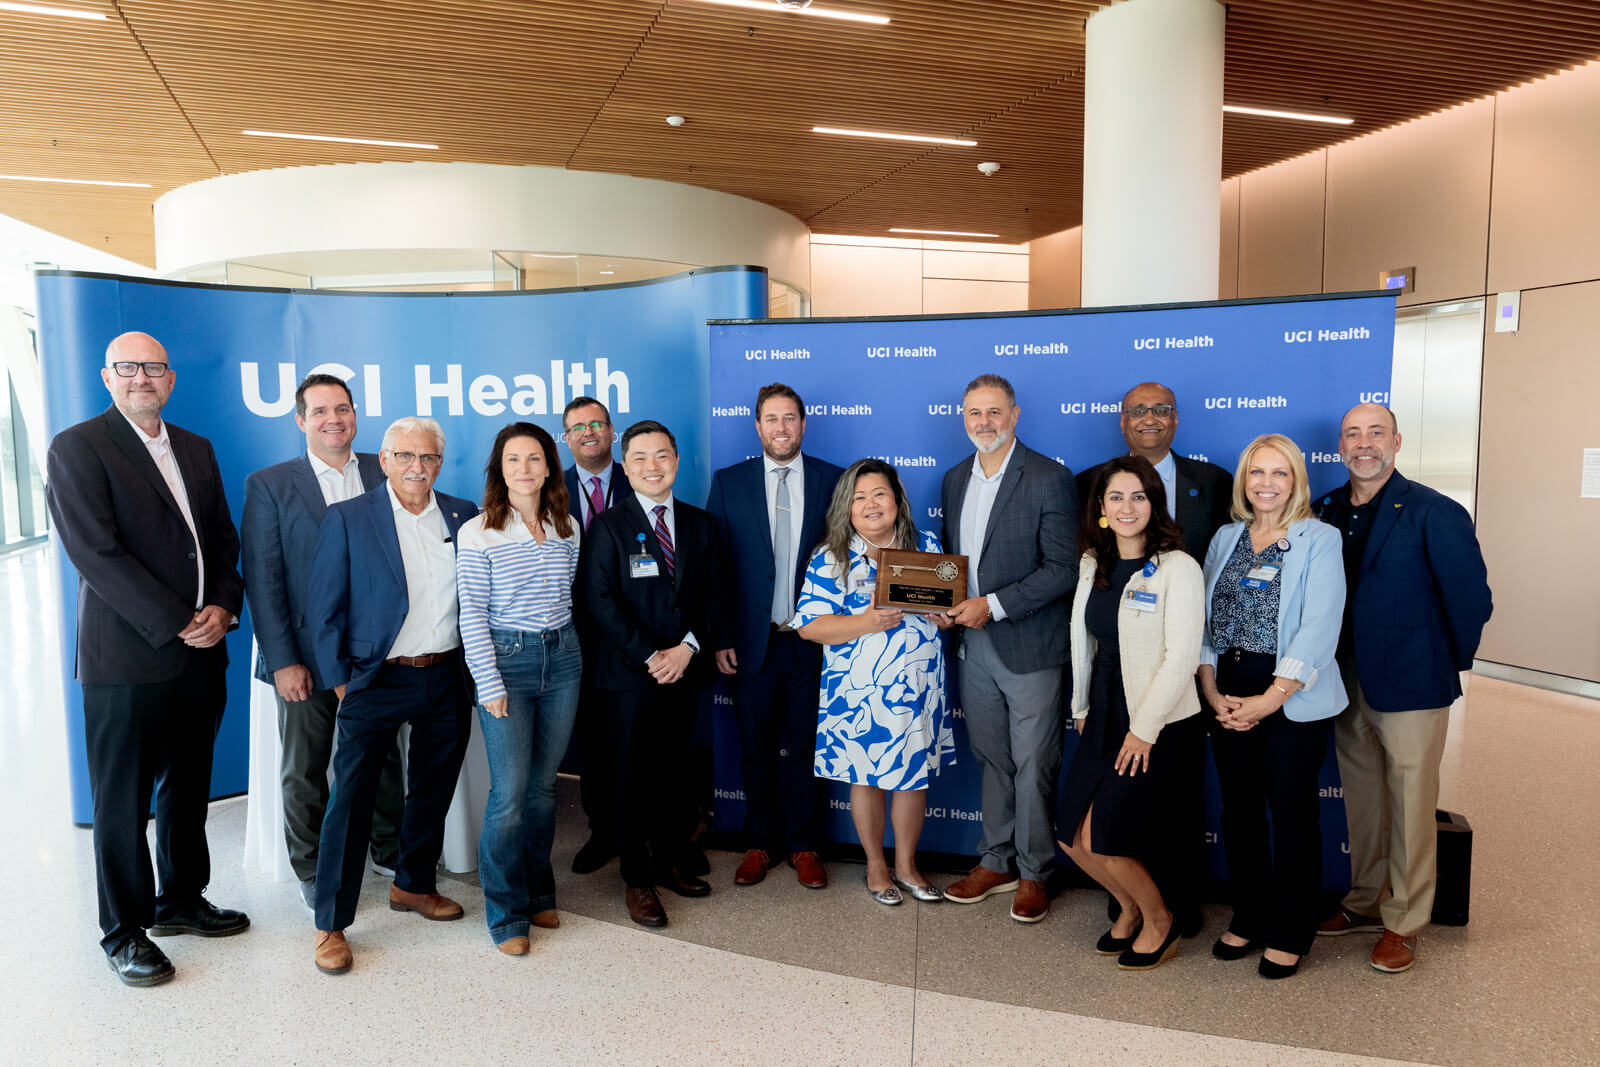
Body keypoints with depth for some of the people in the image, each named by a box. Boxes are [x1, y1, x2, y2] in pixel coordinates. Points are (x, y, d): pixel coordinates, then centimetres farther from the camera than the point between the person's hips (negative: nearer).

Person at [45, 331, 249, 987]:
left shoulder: (196, 451, 13)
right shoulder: (76, 448, -6)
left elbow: (224, 540, 14)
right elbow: (97, 553, -15)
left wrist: (223, 607, -4)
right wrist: (178, 624, -16)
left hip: (199, 654, 6)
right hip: (126, 658, -6)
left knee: (188, 788, 17)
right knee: (123, 803, 7)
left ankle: (180, 900, 34)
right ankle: (123, 932, 22)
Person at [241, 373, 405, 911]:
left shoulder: (384, 473, 4)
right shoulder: (269, 485, -3)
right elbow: (261, 579, -6)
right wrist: (282, 660, -11)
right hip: (306, 657, -2)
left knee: (384, 758, 14)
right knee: (304, 771, 11)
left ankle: (390, 852, 33)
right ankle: (311, 871, 29)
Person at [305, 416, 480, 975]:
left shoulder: (463, 516, 5)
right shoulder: (347, 519, -5)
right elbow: (323, 610, -4)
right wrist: (339, 681, -7)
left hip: (446, 679, 4)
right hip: (377, 683, -4)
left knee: (434, 788, 16)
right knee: (351, 798, -2)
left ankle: (413, 885, 37)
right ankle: (331, 924, 11)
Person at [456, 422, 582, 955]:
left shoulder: (567, 527, 5)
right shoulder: (478, 533, -8)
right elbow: (472, 615, -8)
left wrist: (565, 645, 9)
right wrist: (490, 685, -11)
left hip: (562, 658, 4)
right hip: (506, 660, -4)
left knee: (544, 785, 12)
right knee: (510, 793, -3)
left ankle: (538, 894, 28)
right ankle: (506, 913, 13)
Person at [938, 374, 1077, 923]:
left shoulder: (1050, 478, -10)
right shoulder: (955, 479, 10)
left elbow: (1062, 568, -15)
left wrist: (993, 605, -19)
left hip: (1029, 646, -6)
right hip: (973, 645, 6)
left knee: (1033, 765, 5)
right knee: (991, 759, 16)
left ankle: (1032, 873, 21)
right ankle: (996, 863, 30)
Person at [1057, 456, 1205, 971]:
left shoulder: (1178, 568, -12)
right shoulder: (1093, 563, 7)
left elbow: (1182, 655, -16)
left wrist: (1144, 729, -16)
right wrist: (1082, 707, 17)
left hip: (1162, 727, -6)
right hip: (1105, 719, 6)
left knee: (1106, 839, -6)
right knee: (1074, 837, 5)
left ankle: (1159, 921, 23)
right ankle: (1130, 906, 34)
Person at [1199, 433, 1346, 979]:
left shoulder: (1319, 540, -3)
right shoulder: (1226, 538, 11)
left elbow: (1319, 628, -12)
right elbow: (1204, 620, 8)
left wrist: (1270, 699, -17)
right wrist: (1213, 692, -4)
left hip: (1292, 698, -4)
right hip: (1228, 695, 4)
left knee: (1292, 813, 5)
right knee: (1238, 810, 11)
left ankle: (1290, 934, 21)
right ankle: (1249, 918, 29)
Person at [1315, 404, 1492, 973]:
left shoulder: (1435, 513, -11)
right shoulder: (1328, 511, 4)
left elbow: (1471, 600, -9)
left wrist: (1452, 663, -1)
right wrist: (1331, 667, 6)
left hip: (1411, 685, -5)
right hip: (1348, 682, 5)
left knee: (1410, 808, 6)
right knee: (1361, 802, 17)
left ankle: (1404, 924, 21)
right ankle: (1364, 905, 33)